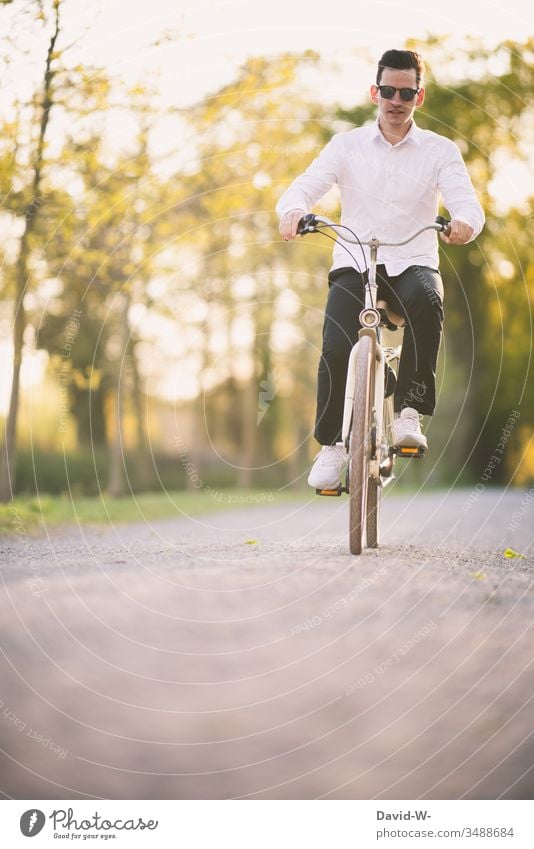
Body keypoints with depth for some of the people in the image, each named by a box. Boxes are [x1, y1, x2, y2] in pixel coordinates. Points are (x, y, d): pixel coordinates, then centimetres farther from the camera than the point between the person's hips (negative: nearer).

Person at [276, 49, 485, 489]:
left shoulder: (440, 151, 5)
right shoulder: (346, 145, 7)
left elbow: (467, 202, -9)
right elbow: (304, 187, -5)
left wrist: (465, 223, -35)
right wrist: (293, 212, -30)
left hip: (412, 265, 0)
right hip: (353, 264, 1)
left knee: (428, 300, -36)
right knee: (336, 350, -21)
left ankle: (409, 411, -25)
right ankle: (331, 446, 0)